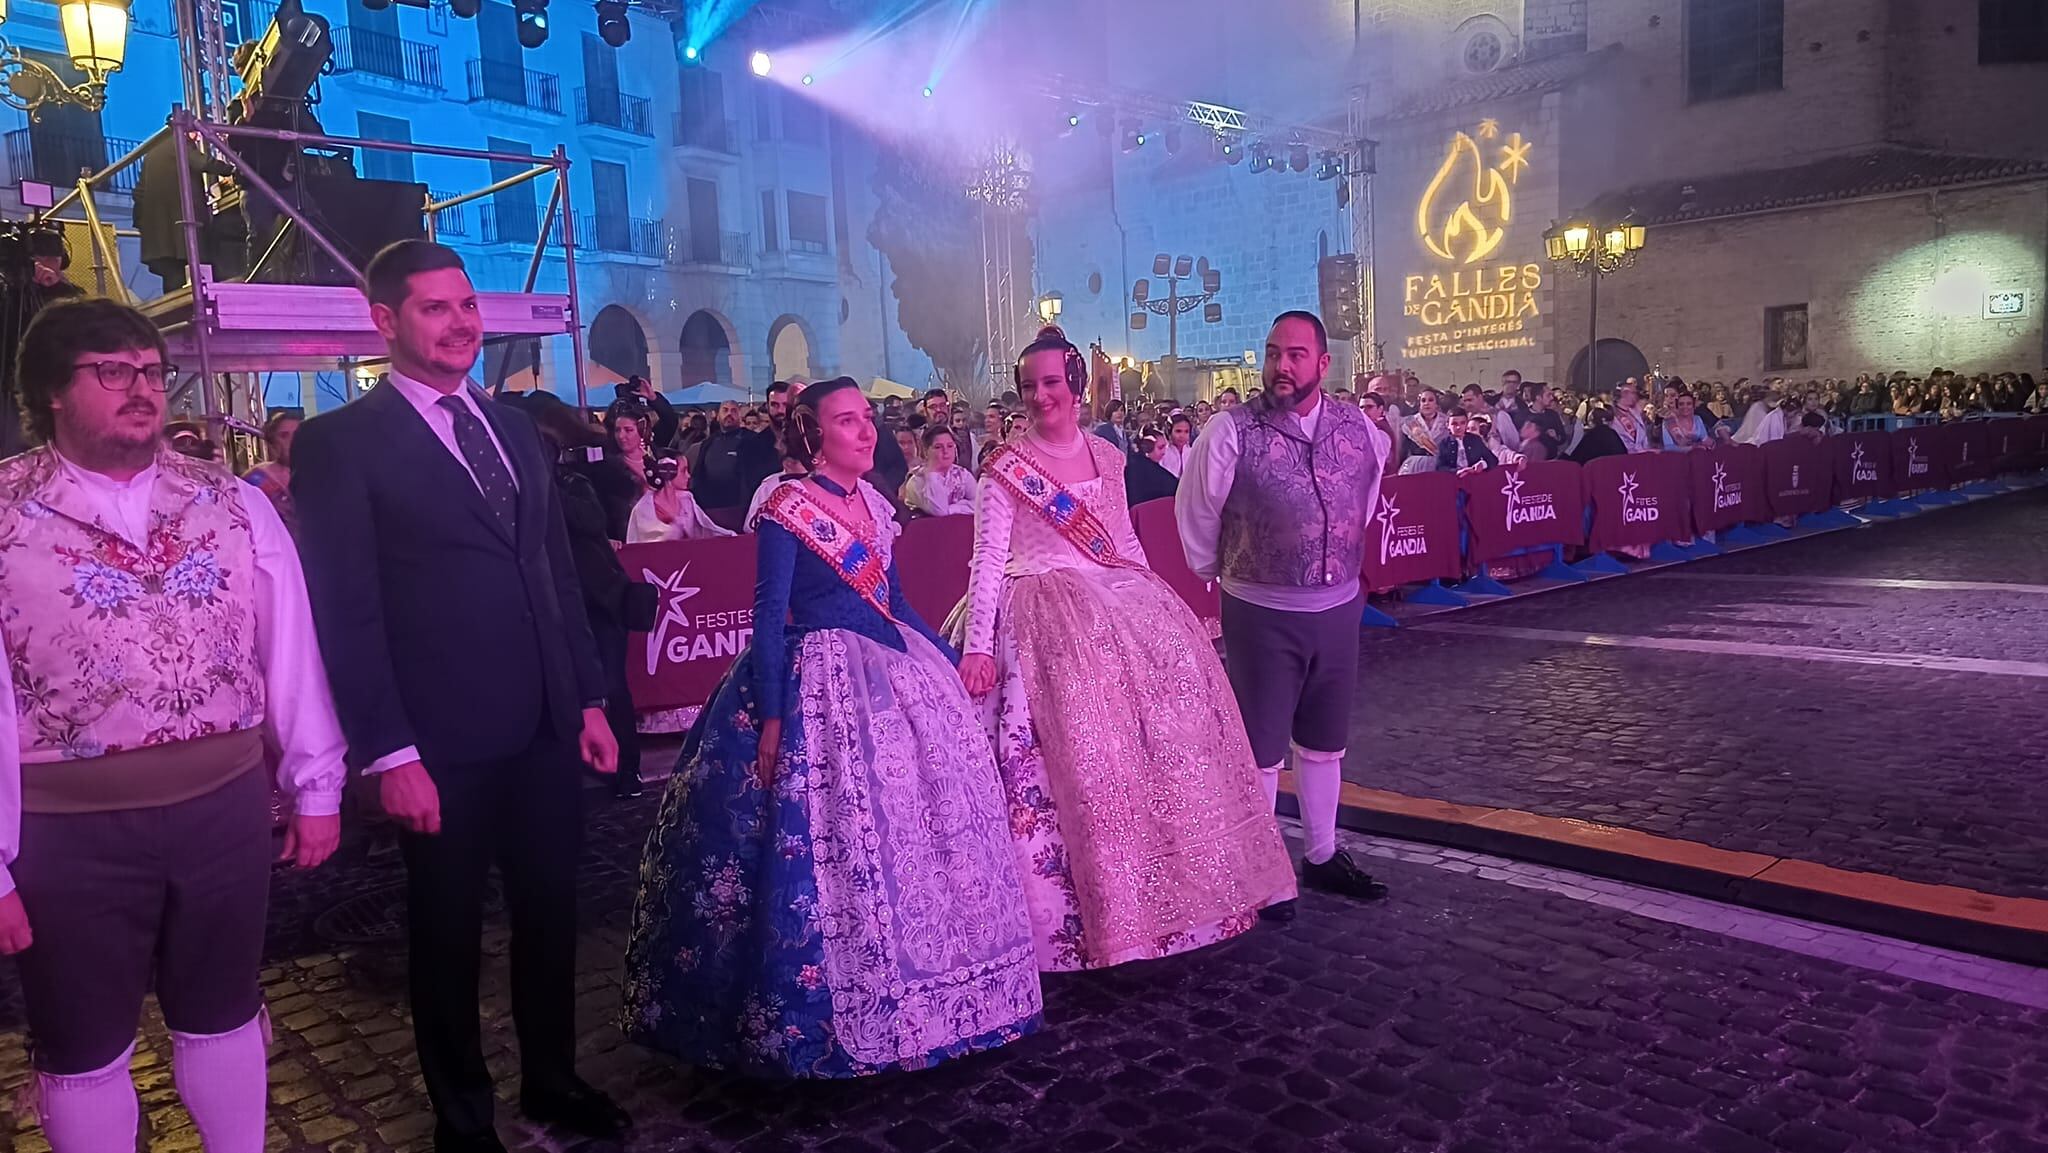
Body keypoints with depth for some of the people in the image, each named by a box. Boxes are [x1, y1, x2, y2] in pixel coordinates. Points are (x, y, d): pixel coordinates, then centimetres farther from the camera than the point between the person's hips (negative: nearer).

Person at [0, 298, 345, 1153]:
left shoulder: (233, 505, 1)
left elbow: (290, 651, 3)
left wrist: (316, 788, 4)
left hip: (226, 807, 2)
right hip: (70, 833, -2)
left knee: (222, 1018, 20)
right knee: (83, 1049, 17)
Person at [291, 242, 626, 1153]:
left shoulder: (516, 429, 12)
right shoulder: (339, 444, -7)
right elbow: (347, 610, -10)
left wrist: (590, 699, 11)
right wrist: (389, 752, -13)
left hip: (545, 728, 5)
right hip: (443, 742, -5)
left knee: (550, 913, 15)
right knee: (448, 929, 13)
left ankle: (552, 1078, 36)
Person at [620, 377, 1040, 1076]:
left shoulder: (874, 503, 10)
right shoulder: (788, 510, -11)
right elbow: (768, 615, -15)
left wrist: (948, 658, 16)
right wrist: (770, 717, -20)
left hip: (895, 673, 8)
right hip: (820, 684, -8)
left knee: (922, 819, 12)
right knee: (830, 834, -5)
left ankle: (902, 990, 30)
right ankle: (825, 1011, 11)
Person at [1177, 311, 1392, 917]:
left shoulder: (1361, 430, 0)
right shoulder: (1232, 432, -14)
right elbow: (1195, 511, -3)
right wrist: (1217, 571, 7)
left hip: (1339, 609, 5)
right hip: (1261, 612, -5)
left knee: (1325, 742, 18)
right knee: (1261, 746, 5)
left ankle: (1323, 856, 35)